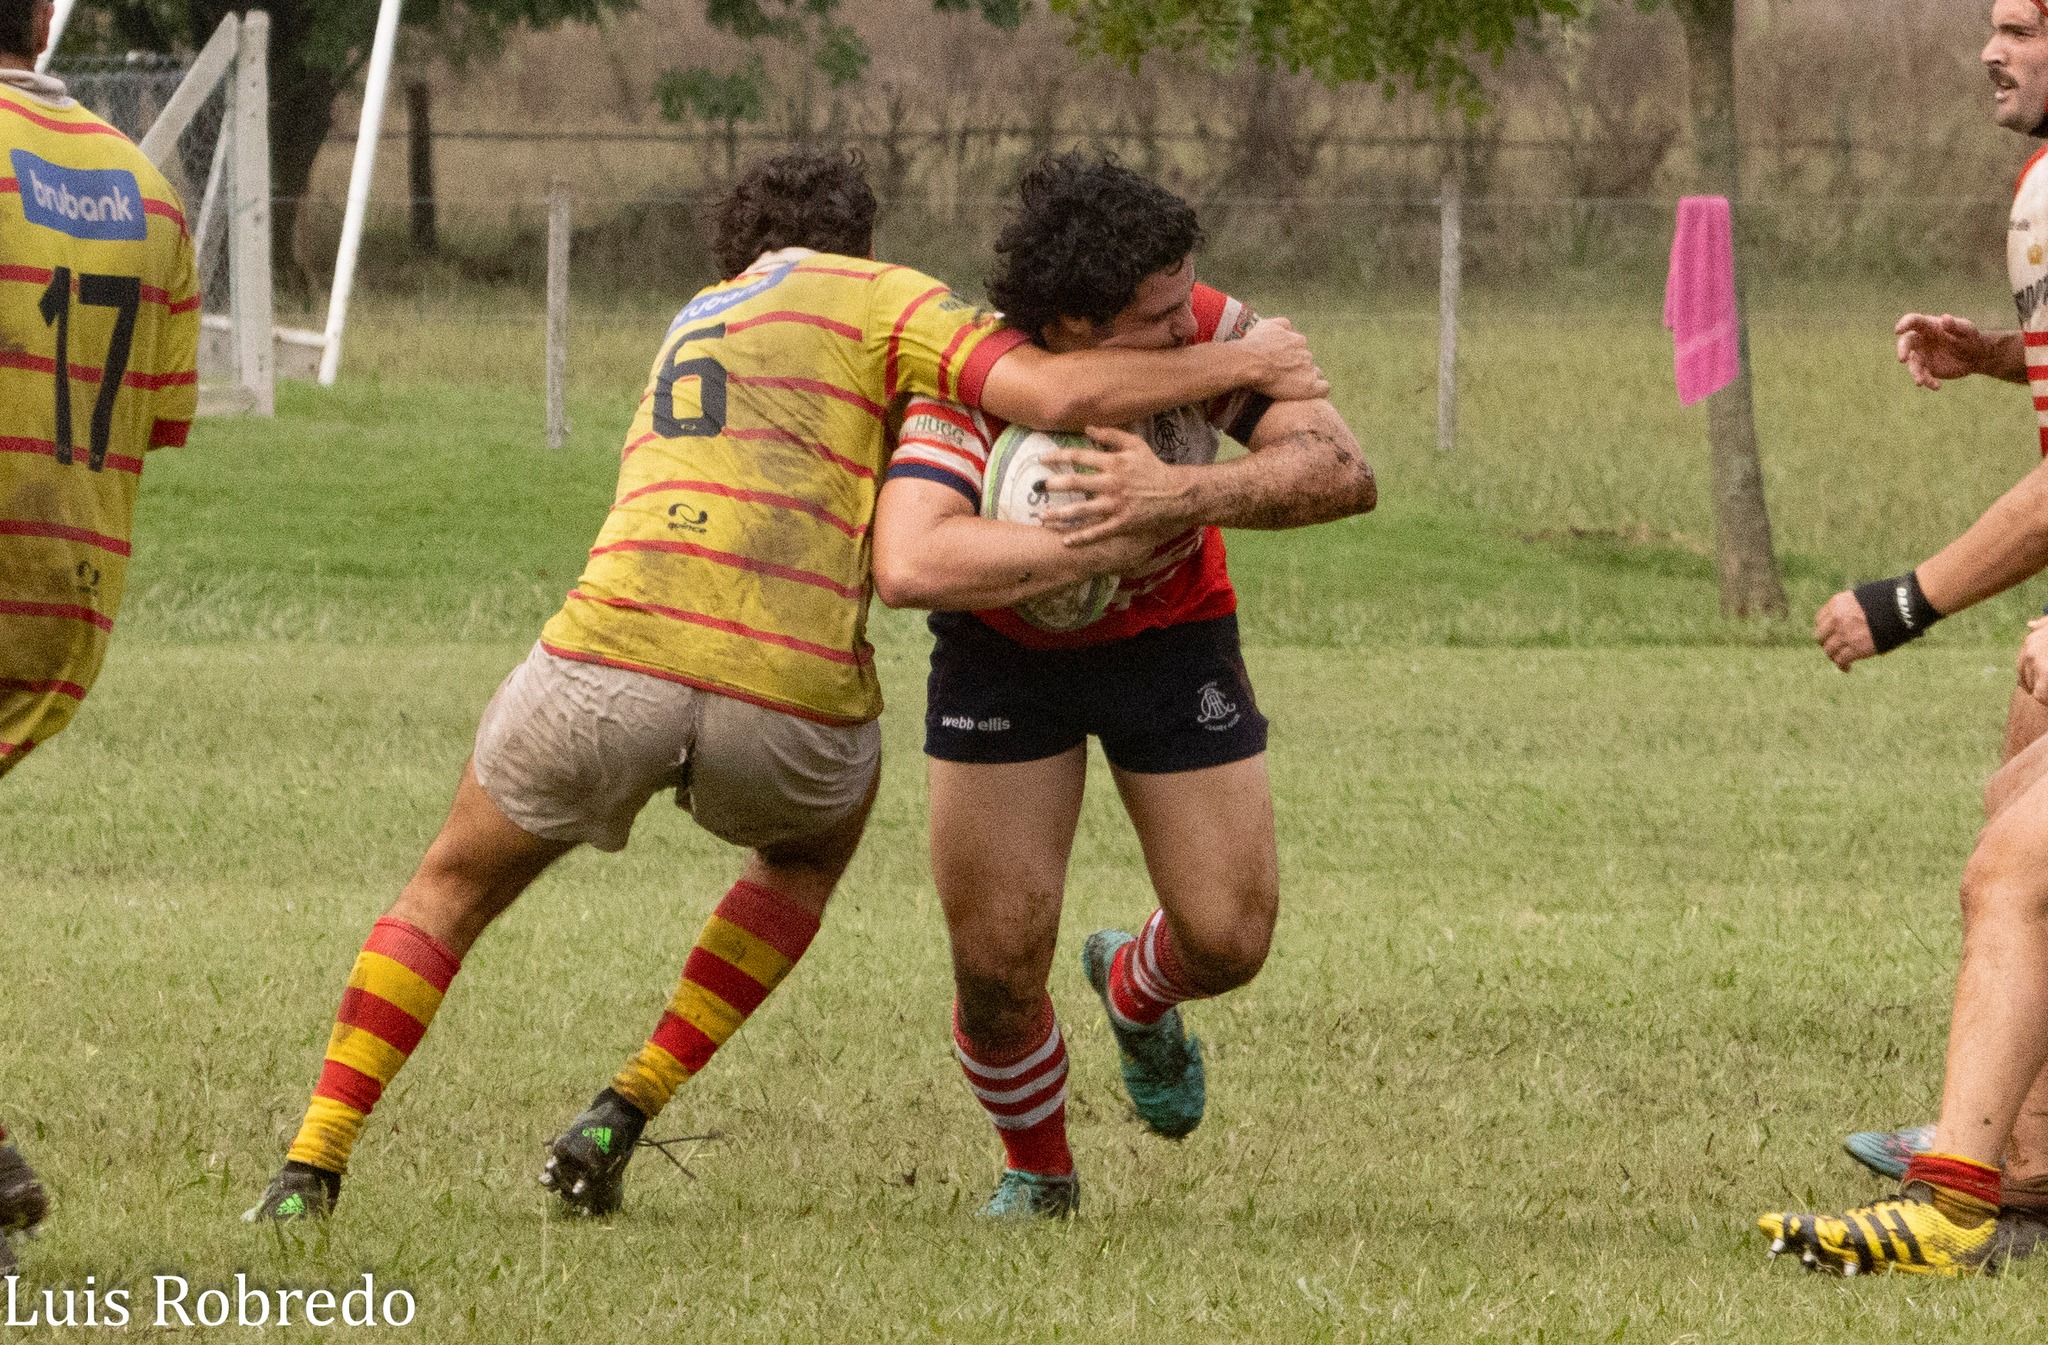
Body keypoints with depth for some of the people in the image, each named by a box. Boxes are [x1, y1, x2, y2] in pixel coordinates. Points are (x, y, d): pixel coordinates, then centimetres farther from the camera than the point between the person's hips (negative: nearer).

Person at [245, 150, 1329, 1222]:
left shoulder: (694, 325, 31)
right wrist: (1237, 366, 8)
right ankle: (620, 1119, 19)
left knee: (453, 888, 26)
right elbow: (1056, 394, -2)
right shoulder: (872, 297, 12)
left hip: (611, 659, 3)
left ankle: (312, 1169, 12)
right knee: (810, 850, 33)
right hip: (794, 706, -3)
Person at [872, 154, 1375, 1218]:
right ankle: (1037, 1172, 24)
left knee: (1229, 938, -1)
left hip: (1171, 638, 2)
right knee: (997, 956, -6)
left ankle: (1135, 990, 38)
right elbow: (908, 567, -50)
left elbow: (1341, 473, -34)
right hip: (1006, 647, -2)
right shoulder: (971, 391, -34)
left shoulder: (1205, 334, -26)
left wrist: (1178, 499, -48)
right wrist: (1110, 537, -47)